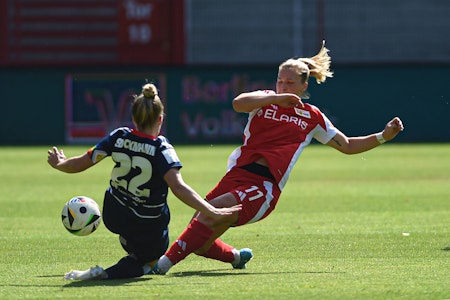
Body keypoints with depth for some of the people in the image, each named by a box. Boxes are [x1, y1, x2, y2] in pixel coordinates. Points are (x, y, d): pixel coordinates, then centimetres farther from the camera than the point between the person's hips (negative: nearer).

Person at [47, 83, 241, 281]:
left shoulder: (119, 137, -11)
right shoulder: (161, 149, -22)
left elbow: (80, 164, -3)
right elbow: (178, 187, -34)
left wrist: (59, 164, 18)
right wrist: (212, 212, -35)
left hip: (112, 217, 5)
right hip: (149, 229, -5)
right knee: (148, 262, 21)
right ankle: (107, 274, -6)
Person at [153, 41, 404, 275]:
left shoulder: (313, 118, 15)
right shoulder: (266, 101, 12)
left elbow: (348, 146, 24)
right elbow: (238, 103, -10)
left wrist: (382, 136, 14)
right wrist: (275, 98, -18)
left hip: (265, 189, -2)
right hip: (237, 176, 2)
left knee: (214, 209, -30)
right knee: (200, 242, -6)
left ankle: (167, 261, -31)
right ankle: (236, 256, 28)